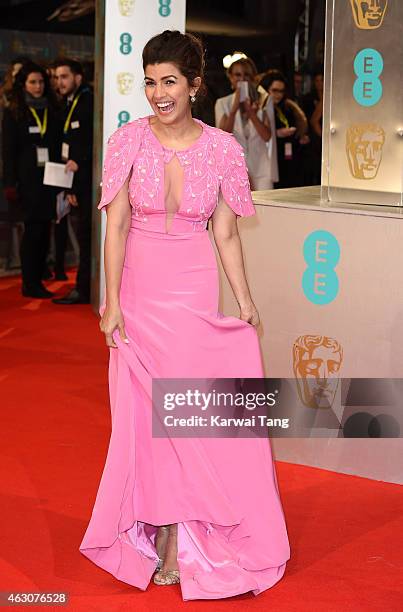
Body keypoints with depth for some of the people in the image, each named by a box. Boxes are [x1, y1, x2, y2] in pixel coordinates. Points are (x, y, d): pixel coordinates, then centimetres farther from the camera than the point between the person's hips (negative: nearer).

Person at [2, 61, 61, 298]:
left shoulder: (52, 110, 13)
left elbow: (58, 144, 10)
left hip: (49, 178, 4)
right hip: (28, 179, -4)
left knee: (44, 229, 4)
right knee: (33, 228, -5)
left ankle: (37, 280, 11)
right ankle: (30, 284, 0)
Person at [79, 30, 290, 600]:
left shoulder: (222, 148, -5)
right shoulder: (129, 141, -6)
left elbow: (226, 234, 1)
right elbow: (116, 226, -5)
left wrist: (246, 303, 1)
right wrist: (113, 303, -8)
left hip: (195, 294, -1)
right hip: (138, 291, 1)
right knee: (143, 412, 7)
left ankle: (174, 539, 14)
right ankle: (163, 537, 21)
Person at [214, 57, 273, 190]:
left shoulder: (262, 101, 6)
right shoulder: (223, 103, 6)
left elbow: (267, 136, -4)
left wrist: (250, 111, -13)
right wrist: (234, 108, -14)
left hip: (260, 169, 0)